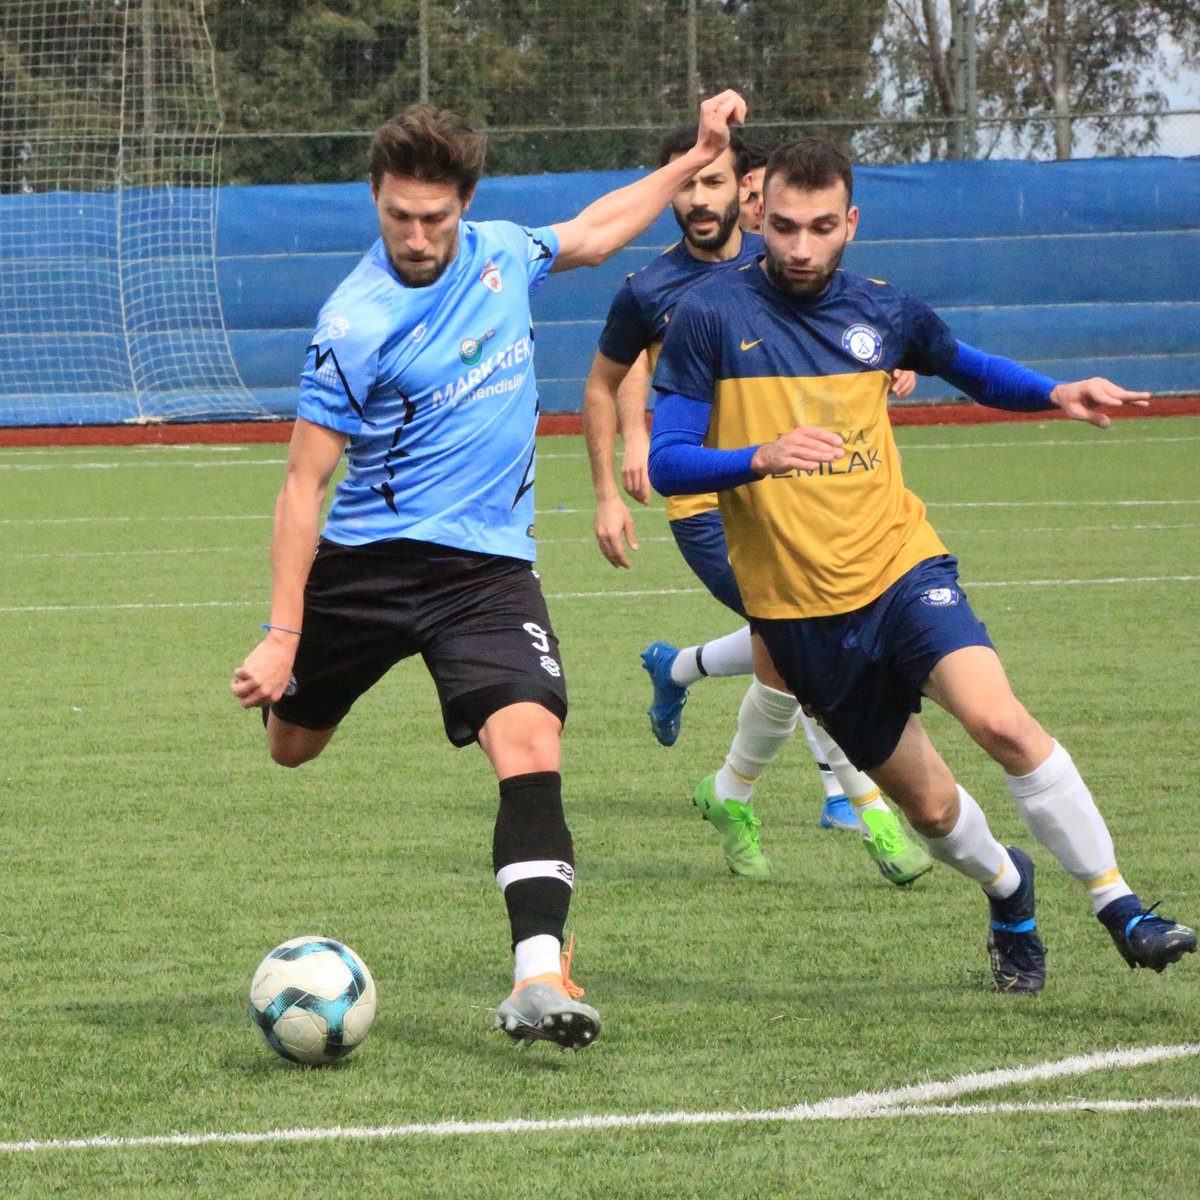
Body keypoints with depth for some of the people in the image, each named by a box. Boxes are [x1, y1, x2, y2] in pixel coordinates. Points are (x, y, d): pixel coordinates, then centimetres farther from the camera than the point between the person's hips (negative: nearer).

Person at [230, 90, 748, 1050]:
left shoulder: (500, 254, 0)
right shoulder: (356, 323, -16)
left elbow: (593, 233, 25)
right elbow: (305, 480, -14)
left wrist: (697, 157, 23)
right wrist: (282, 636, -19)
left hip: (488, 565, 2)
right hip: (367, 560, -2)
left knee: (530, 743, -22)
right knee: (292, 747, 18)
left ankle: (538, 978, -29)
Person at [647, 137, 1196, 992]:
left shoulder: (884, 313, 4)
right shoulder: (710, 318, -7)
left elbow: (969, 367, 25)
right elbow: (667, 462, -9)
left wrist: (1056, 394, 6)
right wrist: (759, 458, -28)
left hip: (900, 566, 1)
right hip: (796, 610, -1)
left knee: (999, 719, -26)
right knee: (930, 804, 7)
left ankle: (1119, 906, -16)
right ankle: (1007, 889, 41)